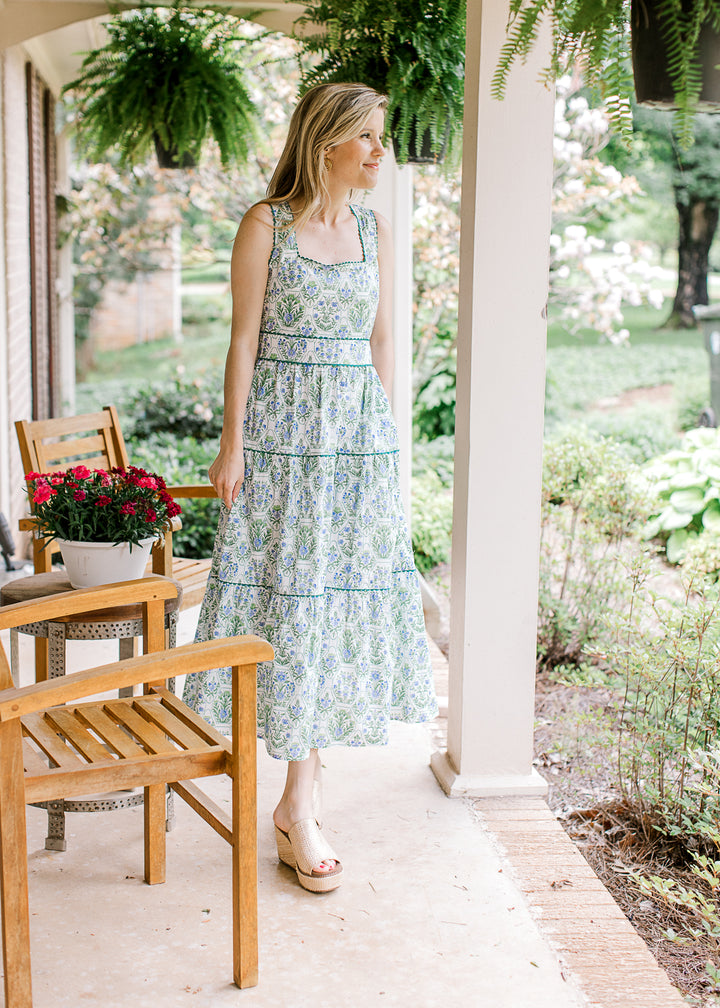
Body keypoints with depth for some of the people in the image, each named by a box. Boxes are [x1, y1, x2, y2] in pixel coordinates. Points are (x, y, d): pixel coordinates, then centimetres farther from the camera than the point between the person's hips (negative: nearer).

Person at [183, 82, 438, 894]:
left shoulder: (375, 230, 10)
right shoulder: (266, 224, -4)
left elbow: (382, 340, 13)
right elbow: (244, 339, -6)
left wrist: (383, 433, 9)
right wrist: (232, 442, -9)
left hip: (358, 430, 5)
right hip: (283, 428, -5)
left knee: (343, 580, 4)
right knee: (287, 590, -2)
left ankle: (298, 796, 14)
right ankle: (300, 808, 7)